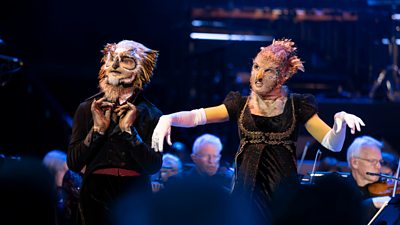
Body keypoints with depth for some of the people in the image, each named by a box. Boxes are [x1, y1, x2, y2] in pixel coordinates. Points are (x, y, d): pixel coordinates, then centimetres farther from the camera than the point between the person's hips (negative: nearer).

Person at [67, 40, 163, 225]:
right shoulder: (87, 109, 4)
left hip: (135, 195, 0)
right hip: (97, 194, 0)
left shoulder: (150, 114, 2)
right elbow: (73, 163, -1)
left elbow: (154, 166, -8)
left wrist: (129, 130, -13)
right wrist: (97, 129, -10)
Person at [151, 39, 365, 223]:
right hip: (248, 189, 1)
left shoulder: (296, 106, 4)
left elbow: (333, 144, -1)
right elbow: (195, 116, 1)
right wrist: (169, 119, -19)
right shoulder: (241, 105, 9)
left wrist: (341, 121, -22)